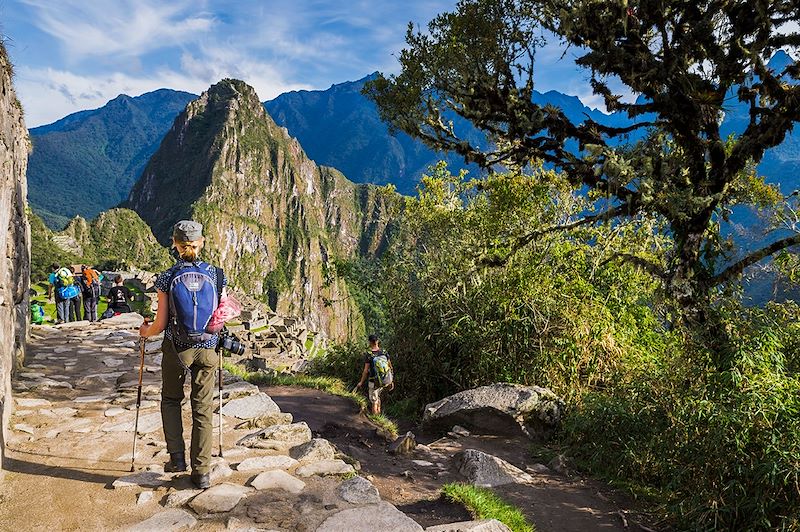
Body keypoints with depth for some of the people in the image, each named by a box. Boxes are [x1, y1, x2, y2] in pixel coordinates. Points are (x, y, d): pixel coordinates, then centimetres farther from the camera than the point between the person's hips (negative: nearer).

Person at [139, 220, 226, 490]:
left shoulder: (167, 278, -9)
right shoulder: (216, 275, -5)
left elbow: (161, 323, -6)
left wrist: (146, 332, 15)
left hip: (176, 348, -1)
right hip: (207, 348, 1)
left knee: (171, 400, 23)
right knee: (203, 409, 9)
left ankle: (177, 457, 16)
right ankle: (202, 472, 13)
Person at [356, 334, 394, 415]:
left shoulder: (368, 355, -18)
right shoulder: (384, 352, -5)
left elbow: (366, 371, -15)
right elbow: (390, 367, 0)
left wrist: (361, 382, -1)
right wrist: (391, 381, 12)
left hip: (374, 382, -5)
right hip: (385, 381, 5)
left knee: (374, 401, 14)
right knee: (377, 396, 31)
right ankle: (379, 413, 39)